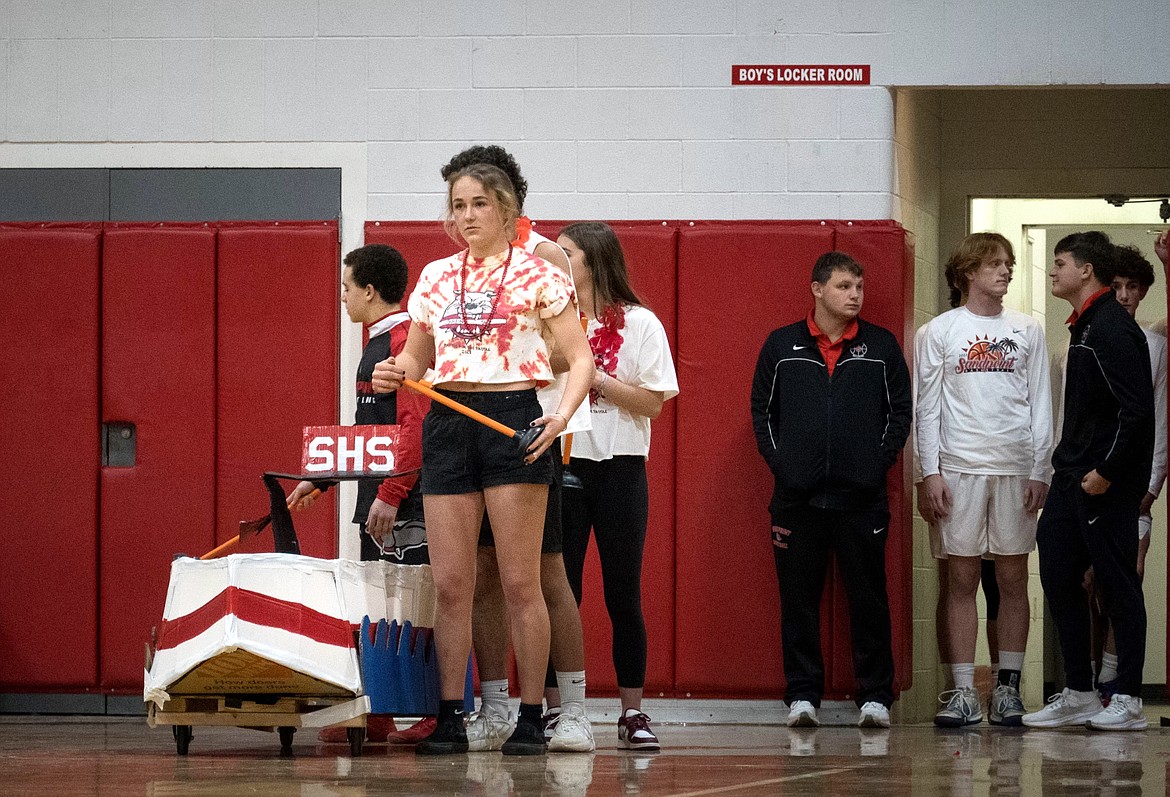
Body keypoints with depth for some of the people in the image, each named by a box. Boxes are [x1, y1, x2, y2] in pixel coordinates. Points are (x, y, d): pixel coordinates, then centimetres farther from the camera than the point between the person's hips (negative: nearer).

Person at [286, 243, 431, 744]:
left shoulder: (405, 338, -11)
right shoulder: (379, 342, 20)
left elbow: (415, 424, -20)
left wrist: (391, 493, -23)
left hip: (405, 503, -10)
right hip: (378, 501, 10)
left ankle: (436, 716, -7)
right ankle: (376, 717, 12)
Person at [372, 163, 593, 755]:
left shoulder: (537, 276, 1)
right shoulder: (436, 278, 14)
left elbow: (580, 360, -1)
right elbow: (417, 356, 23)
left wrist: (562, 417, -17)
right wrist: (394, 372, 0)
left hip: (513, 419, -4)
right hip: (447, 424, 4)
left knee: (519, 582, -3)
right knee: (449, 583, 1)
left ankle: (531, 721, 2)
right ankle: (450, 718, 6)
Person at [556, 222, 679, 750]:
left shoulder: (639, 324, 1)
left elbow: (653, 402, -4)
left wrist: (594, 376, -11)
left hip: (620, 469, -2)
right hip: (561, 466, 2)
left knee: (623, 596, 1)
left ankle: (633, 713, 7)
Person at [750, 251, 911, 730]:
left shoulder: (882, 347, 8)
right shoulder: (782, 346, 8)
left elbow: (900, 410, 10)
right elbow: (762, 409, 11)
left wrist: (881, 460, -2)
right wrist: (779, 461, 0)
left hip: (862, 495, 0)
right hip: (797, 496, 0)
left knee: (868, 597, 1)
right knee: (799, 600, 3)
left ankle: (874, 695, 7)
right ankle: (802, 694, 9)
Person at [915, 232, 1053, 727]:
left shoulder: (1027, 331, 10)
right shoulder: (940, 332, 6)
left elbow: (1040, 405, 9)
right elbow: (927, 407, 4)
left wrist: (1040, 471, 0)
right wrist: (930, 472, -5)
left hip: (1016, 467, 1)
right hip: (959, 465, -1)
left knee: (1012, 579, 2)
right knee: (962, 579, -1)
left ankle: (1008, 687, 7)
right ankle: (963, 692, 0)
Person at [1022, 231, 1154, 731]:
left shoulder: (1112, 329, -15)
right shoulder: (1086, 326, 16)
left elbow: (1136, 410, -22)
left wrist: (1106, 472, -20)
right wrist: (1070, 465, 15)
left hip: (1106, 483, -10)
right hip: (1073, 475, 10)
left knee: (1117, 582, -3)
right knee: (1058, 575, 9)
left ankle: (1127, 700, 3)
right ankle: (1078, 695, 15)